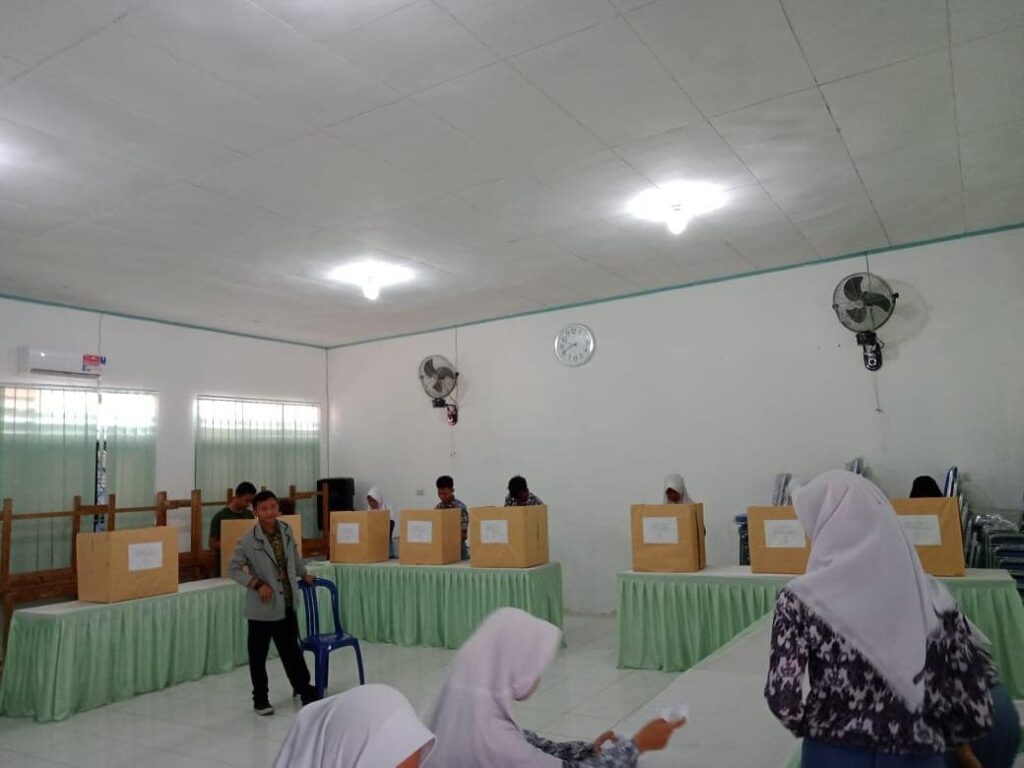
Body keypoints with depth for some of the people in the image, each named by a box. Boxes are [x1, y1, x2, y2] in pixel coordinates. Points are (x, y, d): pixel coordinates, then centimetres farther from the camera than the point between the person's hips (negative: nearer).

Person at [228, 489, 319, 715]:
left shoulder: (286, 531, -1)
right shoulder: (249, 540, -17)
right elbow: (233, 569, -10)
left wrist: (303, 574, 27)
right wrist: (258, 584, -19)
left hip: (287, 605, 4)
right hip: (262, 608, -4)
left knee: (292, 650, 15)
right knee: (258, 656, 11)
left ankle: (305, 690, 28)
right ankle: (260, 699, 27)